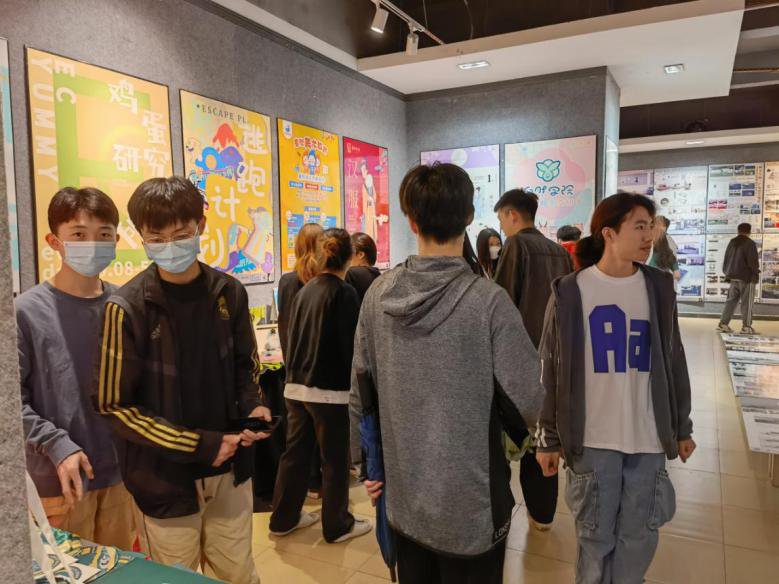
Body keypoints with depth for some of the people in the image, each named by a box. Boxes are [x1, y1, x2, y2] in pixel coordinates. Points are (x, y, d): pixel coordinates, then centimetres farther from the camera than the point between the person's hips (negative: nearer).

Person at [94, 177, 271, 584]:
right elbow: (114, 405, -12)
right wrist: (199, 445, -16)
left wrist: (251, 406, -9)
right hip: (164, 478, -3)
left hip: (229, 470, 3)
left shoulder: (228, 293, -3)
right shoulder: (127, 308, -15)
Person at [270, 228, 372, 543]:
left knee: (294, 452, 17)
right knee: (335, 459, 8)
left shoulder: (304, 290, 6)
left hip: (296, 386, 7)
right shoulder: (344, 293, -13)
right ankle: (337, 525, 21)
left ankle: (284, 518, 29)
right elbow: (350, 345, -15)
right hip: (330, 388, -7)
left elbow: (292, 337, 13)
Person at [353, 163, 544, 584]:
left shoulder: (378, 295, -7)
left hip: (402, 499, 4)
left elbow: (360, 393, 1)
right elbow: (528, 405, -16)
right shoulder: (488, 300, -20)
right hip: (471, 505, -4)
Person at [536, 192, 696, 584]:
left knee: (639, 536, 14)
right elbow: (550, 371, -5)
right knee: (595, 536, 11)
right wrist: (548, 438, -4)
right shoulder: (570, 292, -7)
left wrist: (682, 427, 12)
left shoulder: (659, 287, 3)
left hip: (648, 438, 3)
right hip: (592, 439, -3)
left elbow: (674, 362, 10)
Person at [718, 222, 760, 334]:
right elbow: (753, 261, -15)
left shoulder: (732, 242, 11)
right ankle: (746, 326, 1)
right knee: (747, 303, -1)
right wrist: (756, 271, 1)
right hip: (747, 277, -6)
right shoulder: (750, 243, -11)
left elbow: (726, 259, 14)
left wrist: (727, 272, 21)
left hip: (733, 277, 6)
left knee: (731, 300, 9)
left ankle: (723, 324, 5)